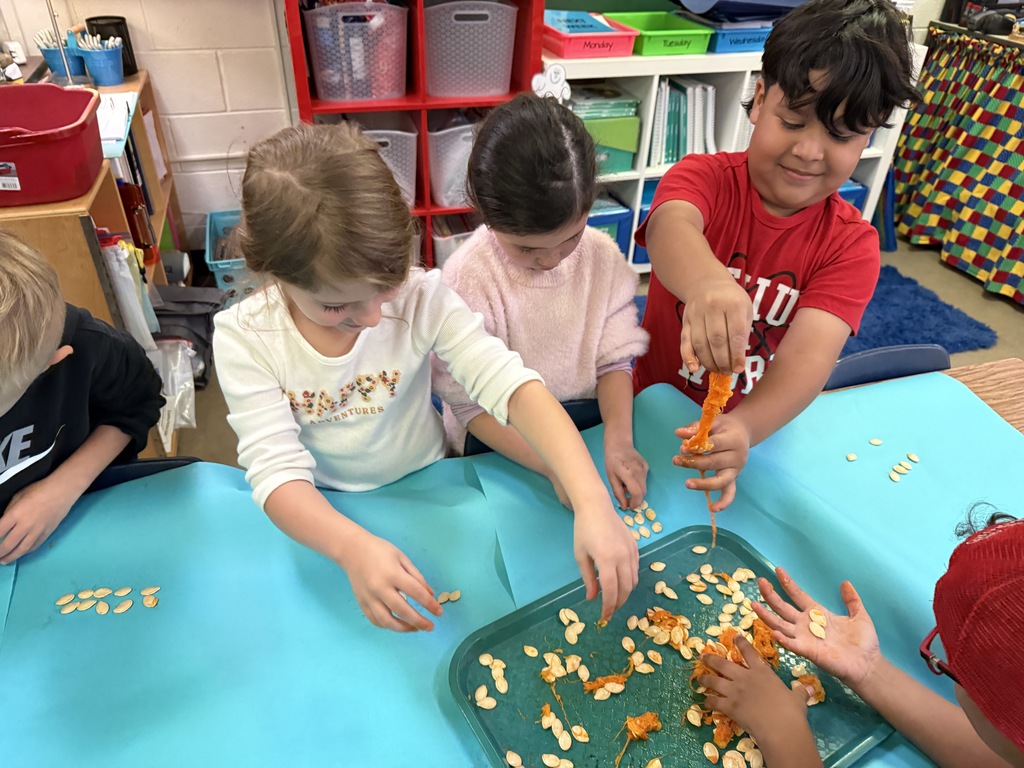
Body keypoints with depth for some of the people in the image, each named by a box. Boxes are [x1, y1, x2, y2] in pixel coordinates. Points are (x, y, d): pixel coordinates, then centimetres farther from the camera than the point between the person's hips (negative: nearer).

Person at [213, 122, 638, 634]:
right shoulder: (242, 337, -18)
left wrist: (592, 503, -42)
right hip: (323, 517, -1)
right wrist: (353, 547, -45)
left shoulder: (421, 297, -20)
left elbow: (511, 386, -28)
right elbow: (276, 468, -24)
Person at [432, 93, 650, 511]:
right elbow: (473, 405, -15)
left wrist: (618, 439, -18)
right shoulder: (467, 277, -18)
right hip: (501, 451, -4)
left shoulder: (602, 256, -7)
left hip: (590, 430, 4)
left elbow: (614, 359, -1)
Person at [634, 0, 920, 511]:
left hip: (763, 429, 2)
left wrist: (745, 428, -45)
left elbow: (810, 353, -25)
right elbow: (670, 228, -37)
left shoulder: (851, 245, -9)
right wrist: (707, 284, -61)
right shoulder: (701, 177, -12)